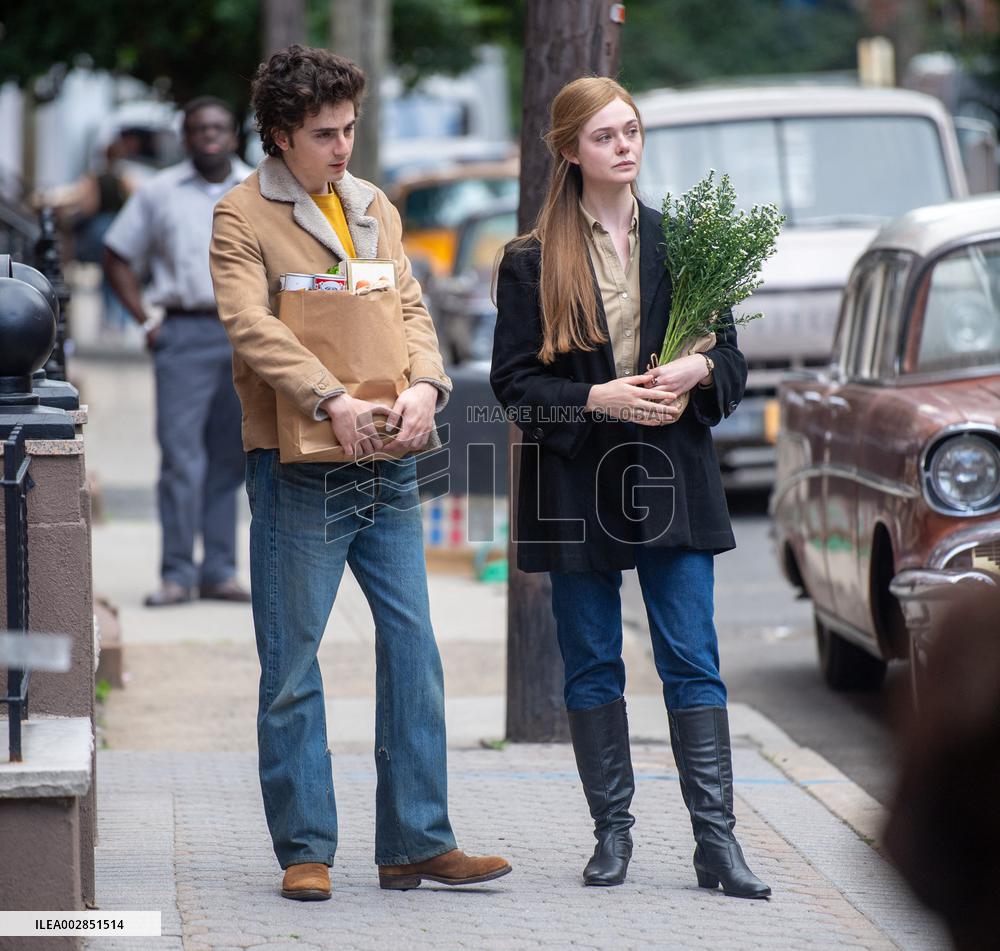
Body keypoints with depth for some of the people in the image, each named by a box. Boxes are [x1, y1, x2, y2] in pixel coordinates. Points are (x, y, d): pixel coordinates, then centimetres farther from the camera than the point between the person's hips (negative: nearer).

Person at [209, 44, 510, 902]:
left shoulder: (374, 209, 16)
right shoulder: (244, 216, -3)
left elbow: (411, 309, 11)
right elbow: (250, 324, -16)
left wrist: (425, 384, -10)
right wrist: (330, 397, -26)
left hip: (387, 462, 6)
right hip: (297, 467, -6)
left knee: (413, 651, 5)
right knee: (293, 666, -1)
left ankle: (418, 842, 11)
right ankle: (305, 851, 6)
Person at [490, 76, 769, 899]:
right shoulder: (532, 261, 1)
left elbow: (732, 358, 11)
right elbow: (513, 379, -2)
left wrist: (699, 371, -11)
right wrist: (595, 399, -16)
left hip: (670, 480, 1)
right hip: (577, 483, -1)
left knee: (693, 660, -4)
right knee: (593, 666, 6)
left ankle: (717, 839, -5)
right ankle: (612, 831, 15)